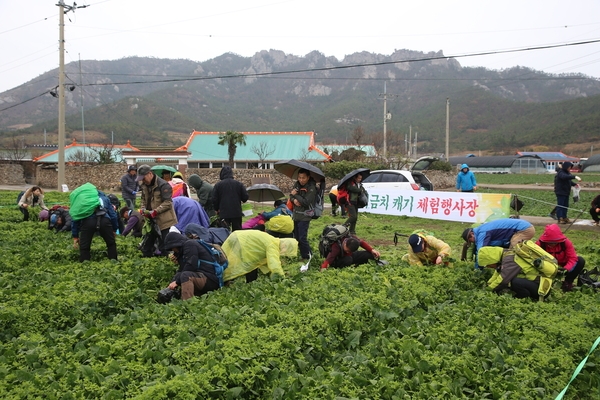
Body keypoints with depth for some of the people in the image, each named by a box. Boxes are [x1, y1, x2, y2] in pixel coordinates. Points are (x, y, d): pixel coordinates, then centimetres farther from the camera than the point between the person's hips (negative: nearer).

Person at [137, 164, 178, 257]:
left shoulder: (163, 185, -17)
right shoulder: (144, 185, 8)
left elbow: (168, 202, -19)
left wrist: (155, 211, -24)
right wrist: (143, 209, 0)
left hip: (164, 221, -8)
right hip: (151, 220, 8)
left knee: (164, 247, -2)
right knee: (148, 243, 18)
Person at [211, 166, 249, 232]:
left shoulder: (218, 185, -2)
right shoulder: (239, 184, 0)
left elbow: (214, 199, 1)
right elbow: (245, 197, 1)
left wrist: (217, 209, 18)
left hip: (224, 213, -1)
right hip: (237, 212, 1)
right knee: (237, 230, 8)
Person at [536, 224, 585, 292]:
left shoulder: (566, 242, -21)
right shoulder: (539, 244, -25)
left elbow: (572, 258, -24)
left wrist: (566, 269, -41)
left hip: (563, 265, 1)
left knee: (581, 261, -22)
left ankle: (568, 282, -9)